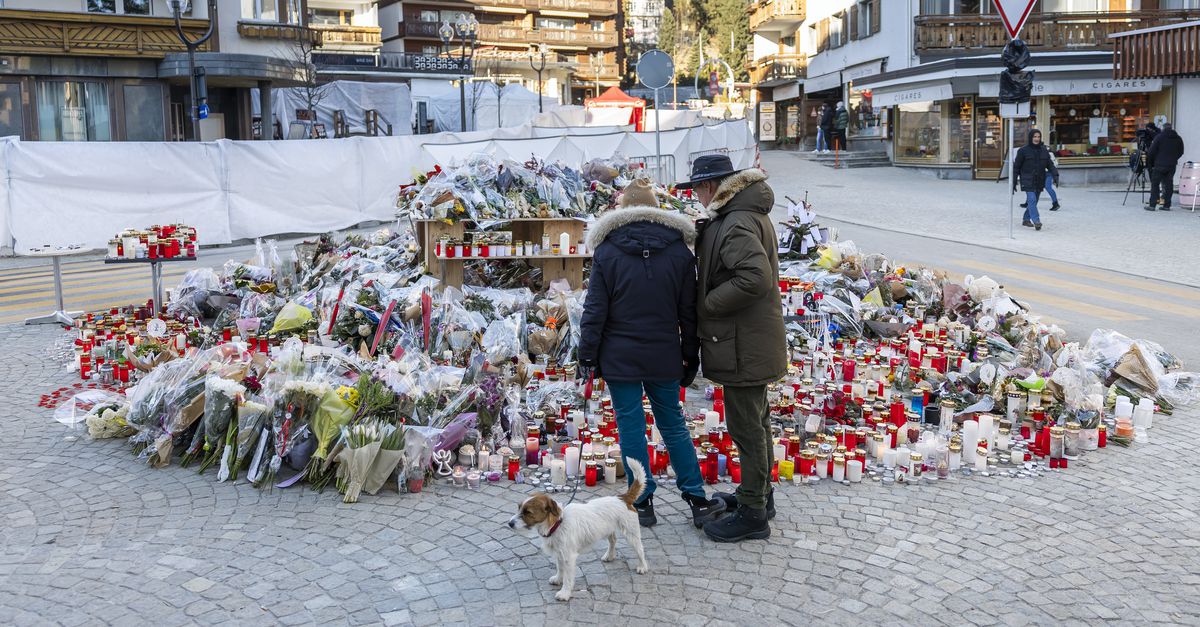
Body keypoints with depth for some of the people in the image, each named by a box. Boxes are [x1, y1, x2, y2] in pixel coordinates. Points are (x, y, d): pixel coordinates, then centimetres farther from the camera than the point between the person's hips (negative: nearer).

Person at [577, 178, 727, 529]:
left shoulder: (607, 251, -5)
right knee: (673, 424, 13)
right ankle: (697, 501, 16)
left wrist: (587, 355, 1)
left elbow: (595, 309, -6)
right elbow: (688, 312, 4)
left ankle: (643, 503, 13)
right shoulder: (679, 251, 1)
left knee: (631, 427, 6)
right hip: (664, 356, 2)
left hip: (619, 357, -2)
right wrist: (691, 358, 12)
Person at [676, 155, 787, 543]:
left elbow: (756, 277, -33)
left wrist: (707, 305, -22)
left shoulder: (738, 225, -21)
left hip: (743, 346, -11)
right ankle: (758, 494, 36)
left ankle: (752, 514, 9)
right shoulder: (748, 215, 13)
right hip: (753, 342, 11)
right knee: (755, 421, 21)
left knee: (747, 427, -1)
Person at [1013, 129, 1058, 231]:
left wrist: (1055, 175, -10)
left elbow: (1050, 164, 8)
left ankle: (1026, 220, 25)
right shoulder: (1023, 150, -2)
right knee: (1032, 199, -18)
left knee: (1033, 201, 10)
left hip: (1039, 181, 5)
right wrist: (1013, 183, -1)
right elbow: (1016, 167, 1)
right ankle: (1036, 221, -25)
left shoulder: (1044, 150, 10)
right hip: (1028, 181, -5)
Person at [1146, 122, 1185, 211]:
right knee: (1169, 184, 7)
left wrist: (1150, 162, 7)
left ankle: (1152, 205, -5)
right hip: (1172, 165, 4)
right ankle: (1167, 205, 7)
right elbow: (1181, 152, 12)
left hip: (1160, 165, -4)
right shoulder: (1178, 138, 7)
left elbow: (1151, 151, -7)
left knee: (1155, 184, 0)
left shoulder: (1159, 137, -6)